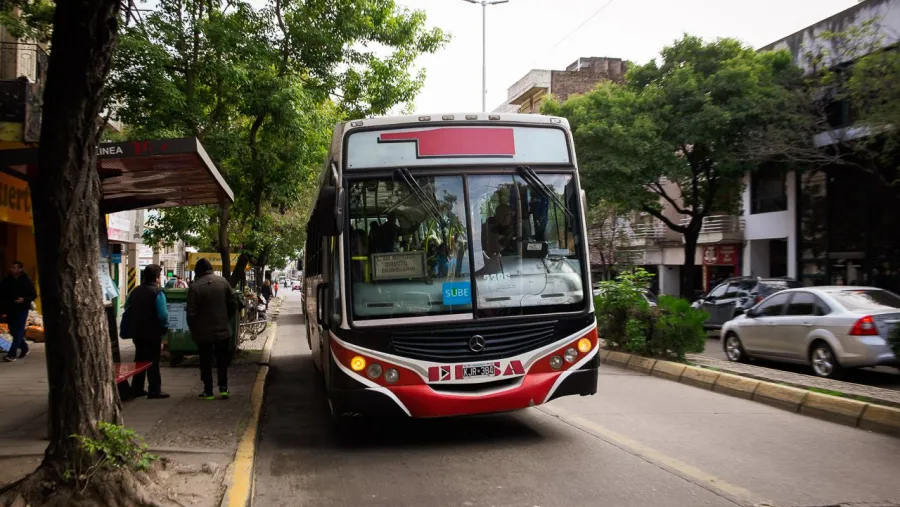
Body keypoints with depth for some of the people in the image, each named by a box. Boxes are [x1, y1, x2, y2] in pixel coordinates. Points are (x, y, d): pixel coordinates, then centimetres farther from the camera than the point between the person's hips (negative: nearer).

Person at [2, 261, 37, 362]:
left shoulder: (26, 281, -6)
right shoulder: (7, 280, 5)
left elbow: (34, 295, -5)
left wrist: (24, 299, -22)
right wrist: (5, 302, -3)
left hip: (22, 309, -5)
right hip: (10, 309, 5)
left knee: (18, 331, -8)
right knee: (13, 331, 11)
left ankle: (12, 354, -11)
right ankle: (25, 348, 30)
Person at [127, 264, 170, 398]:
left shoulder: (135, 291, 4)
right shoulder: (157, 293, -17)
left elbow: (127, 307, 15)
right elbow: (163, 315, -22)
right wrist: (164, 328, -6)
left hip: (137, 332, 6)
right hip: (153, 333, -6)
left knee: (139, 360, 17)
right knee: (153, 362, 0)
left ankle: (136, 389, 23)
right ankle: (154, 391, 2)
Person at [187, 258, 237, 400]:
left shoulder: (195, 287, -13)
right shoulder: (223, 282, -3)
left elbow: (191, 313, -11)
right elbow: (233, 305, 2)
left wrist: (193, 329, 3)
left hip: (203, 332, -2)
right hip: (223, 329, 3)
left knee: (205, 361, 9)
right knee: (222, 360, 15)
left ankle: (208, 391, 11)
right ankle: (223, 388, 10)